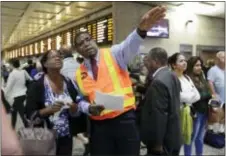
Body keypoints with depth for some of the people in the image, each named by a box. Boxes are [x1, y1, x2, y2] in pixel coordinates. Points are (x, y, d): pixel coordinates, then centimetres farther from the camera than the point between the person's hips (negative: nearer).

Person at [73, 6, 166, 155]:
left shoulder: (114, 54, 0)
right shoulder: (79, 73, 9)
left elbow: (129, 46, -22)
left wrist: (142, 28, -42)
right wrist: (89, 108, -10)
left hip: (124, 119, -2)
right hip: (98, 125, 3)